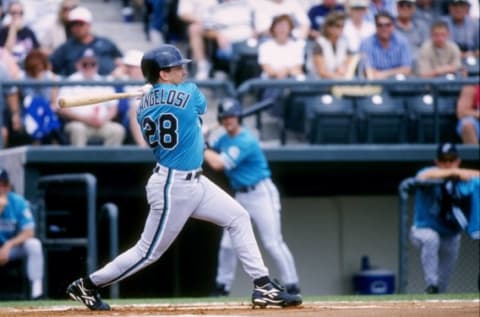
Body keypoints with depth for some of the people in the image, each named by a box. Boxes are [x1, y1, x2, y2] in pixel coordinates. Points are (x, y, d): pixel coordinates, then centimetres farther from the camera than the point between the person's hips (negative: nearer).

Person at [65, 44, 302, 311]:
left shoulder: (145, 106, 5)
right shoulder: (189, 93, -15)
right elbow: (200, 107, 8)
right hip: (174, 188, -9)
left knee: (239, 218, 9)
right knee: (149, 252, 1)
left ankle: (264, 287, 6)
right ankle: (87, 286, 13)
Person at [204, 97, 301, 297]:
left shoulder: (246, 142, -21)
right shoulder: (225, 139, 7)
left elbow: (218, 164, -25)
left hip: (261, 194, -8)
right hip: (240, 196, 8)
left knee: (273, 243, -12)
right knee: (228, 243, 7)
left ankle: (292, 286, -8)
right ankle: (222, 286, 18)